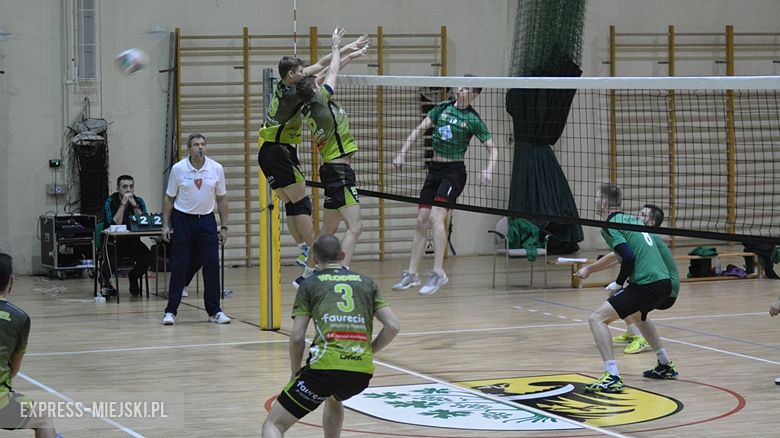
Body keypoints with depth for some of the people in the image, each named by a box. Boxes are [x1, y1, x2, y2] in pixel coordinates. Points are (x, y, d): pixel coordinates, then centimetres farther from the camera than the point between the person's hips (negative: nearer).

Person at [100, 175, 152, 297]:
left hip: (133, 241, 3)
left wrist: (134, 205, -17)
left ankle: (133, 277, 6)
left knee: (147, 257, -25)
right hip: (113, 242, -3)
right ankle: (105, 278, 1)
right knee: (111, 261, -34)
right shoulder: (110, 202, -6)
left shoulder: (139, 201, 4)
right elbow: (114, 224, -20)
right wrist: (123, 204, -21)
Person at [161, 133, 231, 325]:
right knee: (178, 267, -2)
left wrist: (224, 227, 4)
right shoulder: (178, 169, -6)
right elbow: (169, 198, 3)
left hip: (206, 220, 2)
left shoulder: (216, 169, -1)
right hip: (182, 220, -2)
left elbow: (222, 199, 6)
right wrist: (166, 224, -3)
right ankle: (170, 311, 5)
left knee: (212, 266, -1)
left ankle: (214, 311, 9)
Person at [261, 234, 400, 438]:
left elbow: (297, 337, 5)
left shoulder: (309, 285, 12)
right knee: (334, 399, 40)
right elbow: (393, 326, 11)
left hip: (325, 366, -4)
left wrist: (295, 372, 18)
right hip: (362, 371, 4)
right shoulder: (366, 283, 20)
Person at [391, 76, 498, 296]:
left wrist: (489, 169, -23)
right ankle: (411, 274, 11)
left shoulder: (473, 119, -6)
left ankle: (438, 273, -20)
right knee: (422, 221, 5)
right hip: (434, 170, 6)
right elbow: (419, 130, 10)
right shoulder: (442, 108, 7)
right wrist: (402, 154, 1)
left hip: (454, 171, -6)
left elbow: (492, 148, -5)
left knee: (436, 216, -21)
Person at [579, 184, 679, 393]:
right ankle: (665, 366, 40)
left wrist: (618, 283, -4)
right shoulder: (631, 219, 20)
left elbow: (629, 257, -19)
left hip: (648, 284, -9)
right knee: (637, 315, 38)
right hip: (664, 281, 9)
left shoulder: (610, 226, -6)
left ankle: (612, 377, -20)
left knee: (597, 319, -9)